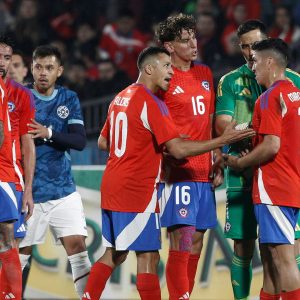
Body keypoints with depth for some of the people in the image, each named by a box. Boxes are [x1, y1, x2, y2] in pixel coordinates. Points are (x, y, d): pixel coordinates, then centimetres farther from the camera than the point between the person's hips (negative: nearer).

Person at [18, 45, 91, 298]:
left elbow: (80, 141, -4)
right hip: (29, 192, -2)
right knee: (20, 255, 0)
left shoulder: (69, 99, 6)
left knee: (77, 247, -3)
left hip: (64, 190, 2)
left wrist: (49, 134, -19)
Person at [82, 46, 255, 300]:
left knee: (114, 254, 15)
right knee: (148, 257, -6)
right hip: (137, 189, -9)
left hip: (113, 184, 9)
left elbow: (103, 142, 23)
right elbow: (178, 149, -21)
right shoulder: (151, 103, -14)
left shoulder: (122, 97, 14)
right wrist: (223, 140, -18)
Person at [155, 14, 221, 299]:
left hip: (203, 172, 7)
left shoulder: (205, 74, 15)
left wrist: (218, 163, 14)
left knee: (196, 242, 8)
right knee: (182, 240, -11)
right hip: (177, 172, -7)